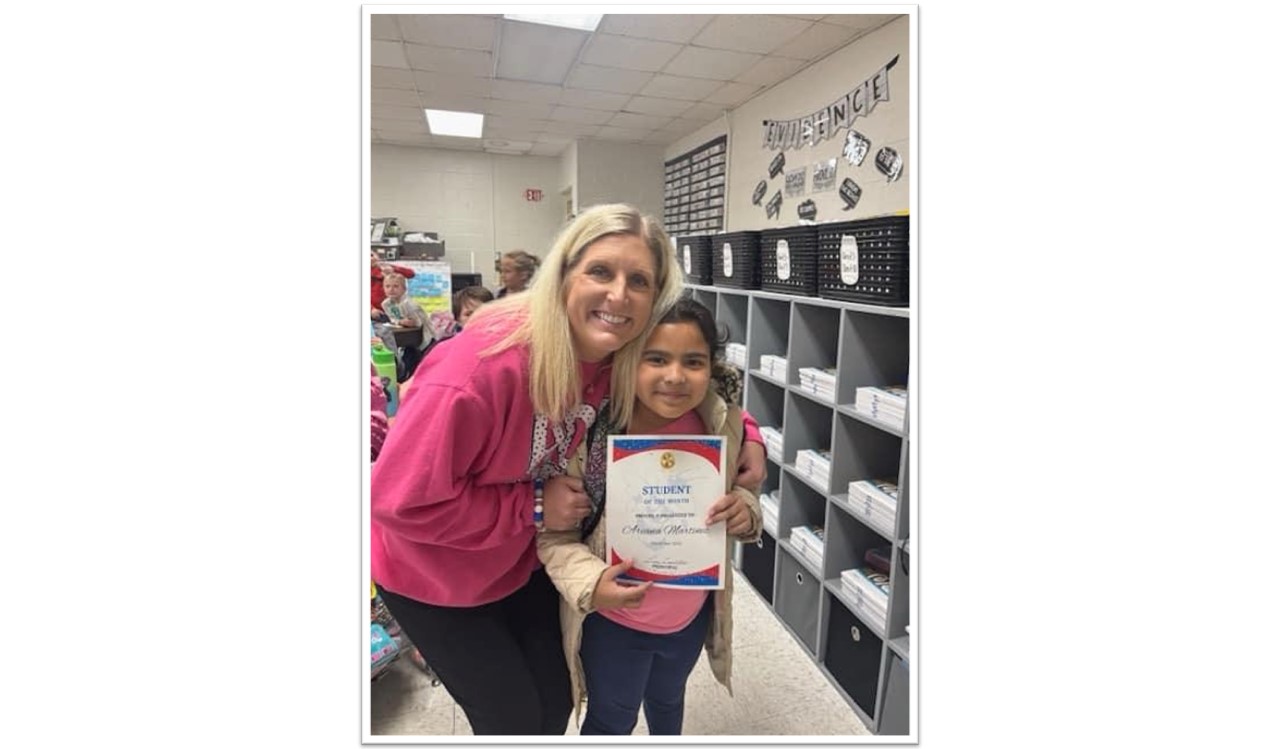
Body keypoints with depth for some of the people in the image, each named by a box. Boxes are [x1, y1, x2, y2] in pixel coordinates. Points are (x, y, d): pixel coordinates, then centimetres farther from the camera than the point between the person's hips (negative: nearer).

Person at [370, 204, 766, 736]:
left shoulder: (627, 359, -16)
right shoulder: (486, 363, -36)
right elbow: (400, 498, -29)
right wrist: (531, 507, -26)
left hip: (523, 562, 6)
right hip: (433, 575, -5)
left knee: (555, 704, 18)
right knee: (513, 719, 7)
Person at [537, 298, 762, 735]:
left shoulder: (721, 422, -18)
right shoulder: (589, 432, -28)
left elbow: (741, 491, 0)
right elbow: (553, 531, -18)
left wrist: (746, 510, -22)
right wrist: (589, 584, -33)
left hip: (693, 613, 4)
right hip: (613, 618, -3)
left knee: (668, 700, 34)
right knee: (612, 719, 24)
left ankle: (667, 738, 65)